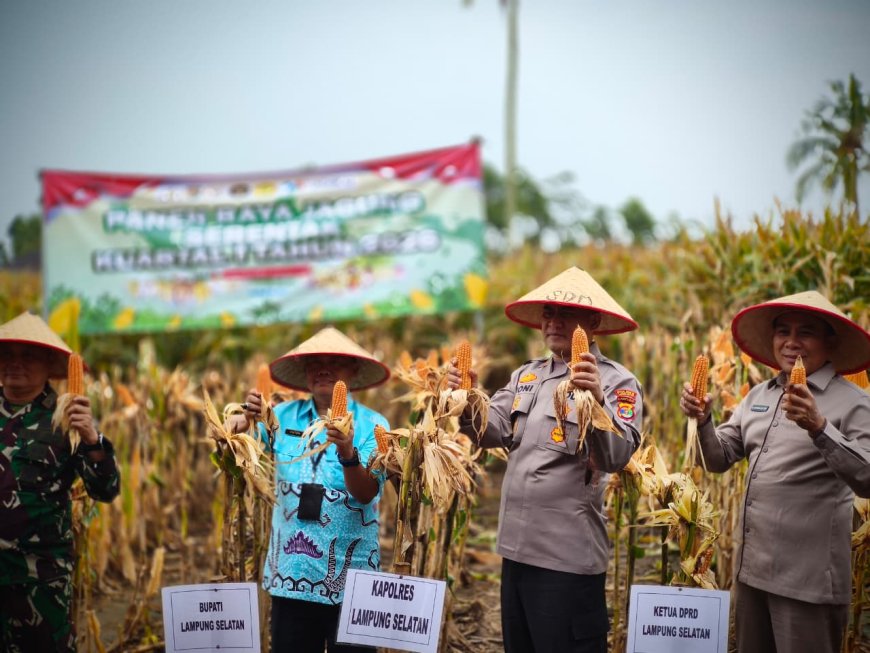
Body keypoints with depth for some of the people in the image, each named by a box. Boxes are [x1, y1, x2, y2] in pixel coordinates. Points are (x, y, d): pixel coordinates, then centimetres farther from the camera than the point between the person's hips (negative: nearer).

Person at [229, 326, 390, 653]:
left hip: (349, 578, -3)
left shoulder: (372, 425, -4)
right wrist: (247, 417, -19)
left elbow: (366, 494, -15)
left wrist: (348, 453, -32)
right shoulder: (284, 416, 5)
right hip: (289, 573, 3)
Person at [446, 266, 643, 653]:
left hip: (568, 557, -7)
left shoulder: (616, 382, -9)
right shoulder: (526, 376, 13)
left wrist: (598, 402, -38)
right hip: (517, 547, 7)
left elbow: (616, 457, -21)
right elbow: (493, 432, 6)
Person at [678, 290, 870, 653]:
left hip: (807, 579, -6)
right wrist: (703, 419, -5)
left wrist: (819, 428, -33)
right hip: (751, 567, 6)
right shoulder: (758, 396, 11)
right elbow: (719, 459, 14)